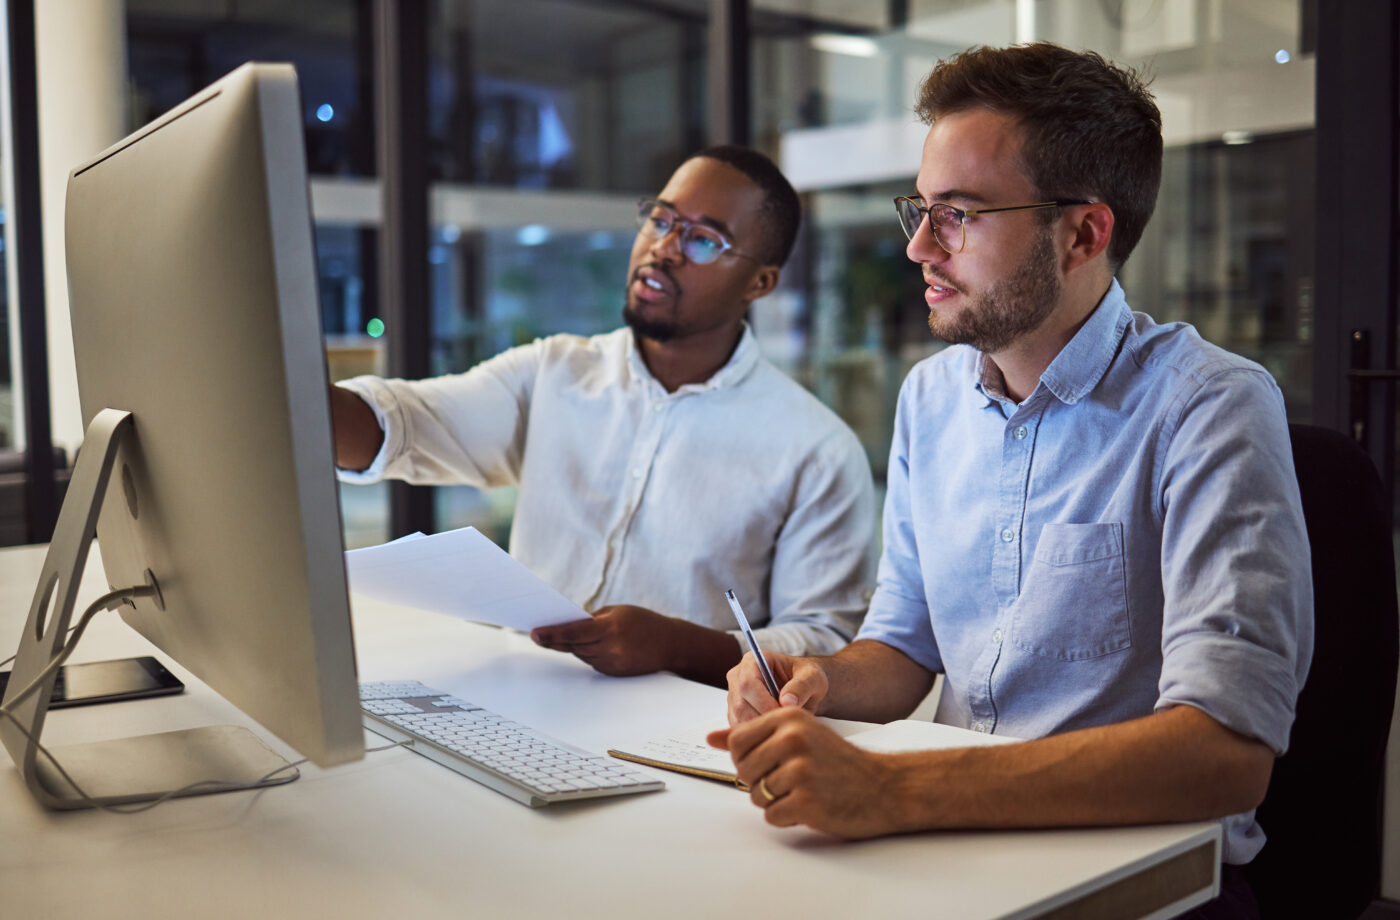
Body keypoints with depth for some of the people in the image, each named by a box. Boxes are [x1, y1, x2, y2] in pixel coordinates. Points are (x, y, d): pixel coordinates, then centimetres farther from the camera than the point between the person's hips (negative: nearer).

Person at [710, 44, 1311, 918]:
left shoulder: (1210, 409, -15)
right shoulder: (931, 395, 7)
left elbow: (1225, 754, -26)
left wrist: (888, 789, -33)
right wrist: (822, 680, -7)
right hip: (958, 841, 5)